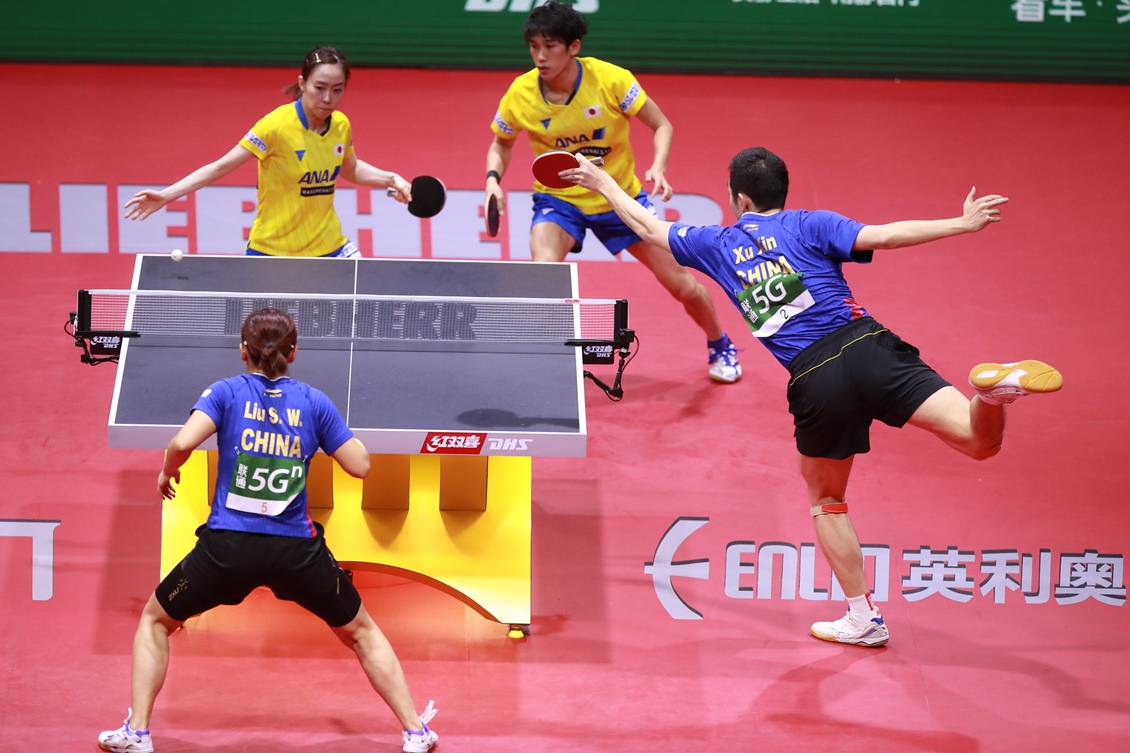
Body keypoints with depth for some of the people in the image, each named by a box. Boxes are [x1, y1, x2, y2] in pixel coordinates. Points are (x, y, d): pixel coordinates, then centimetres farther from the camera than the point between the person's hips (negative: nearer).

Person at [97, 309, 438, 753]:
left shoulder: (226, 392, 1)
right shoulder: (313, 402, 5)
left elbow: (183, 442, -14)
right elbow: (360, 465, 5)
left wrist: (167, 472, 7)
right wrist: (337, 432, 24)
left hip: (228, 547, -1)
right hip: (297, 550, 1)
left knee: (155, 621, 23)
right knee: (360, 632, 23)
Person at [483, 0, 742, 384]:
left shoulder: (610, 79, -23)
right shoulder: (520, 95, -17)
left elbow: (662, 126, -11)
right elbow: (501, 144, 4)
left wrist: (658, 168, -29)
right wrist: (493, 180, -15)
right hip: (558, 200, 0)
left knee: (681, 283, 6)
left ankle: (719, 347, 36)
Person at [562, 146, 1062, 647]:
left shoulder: (716, 245, 18)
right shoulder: (809, 226, 12)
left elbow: (648, 226, 33)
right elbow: (880, 236, -5)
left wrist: (602, 182, 47)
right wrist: (961, 224, -6)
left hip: (815, 379, 1)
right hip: (867, 345, -1)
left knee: (827, 501, 23)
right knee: (979, 440, -12)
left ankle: (863, 618, 22)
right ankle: (994, 386, -48)